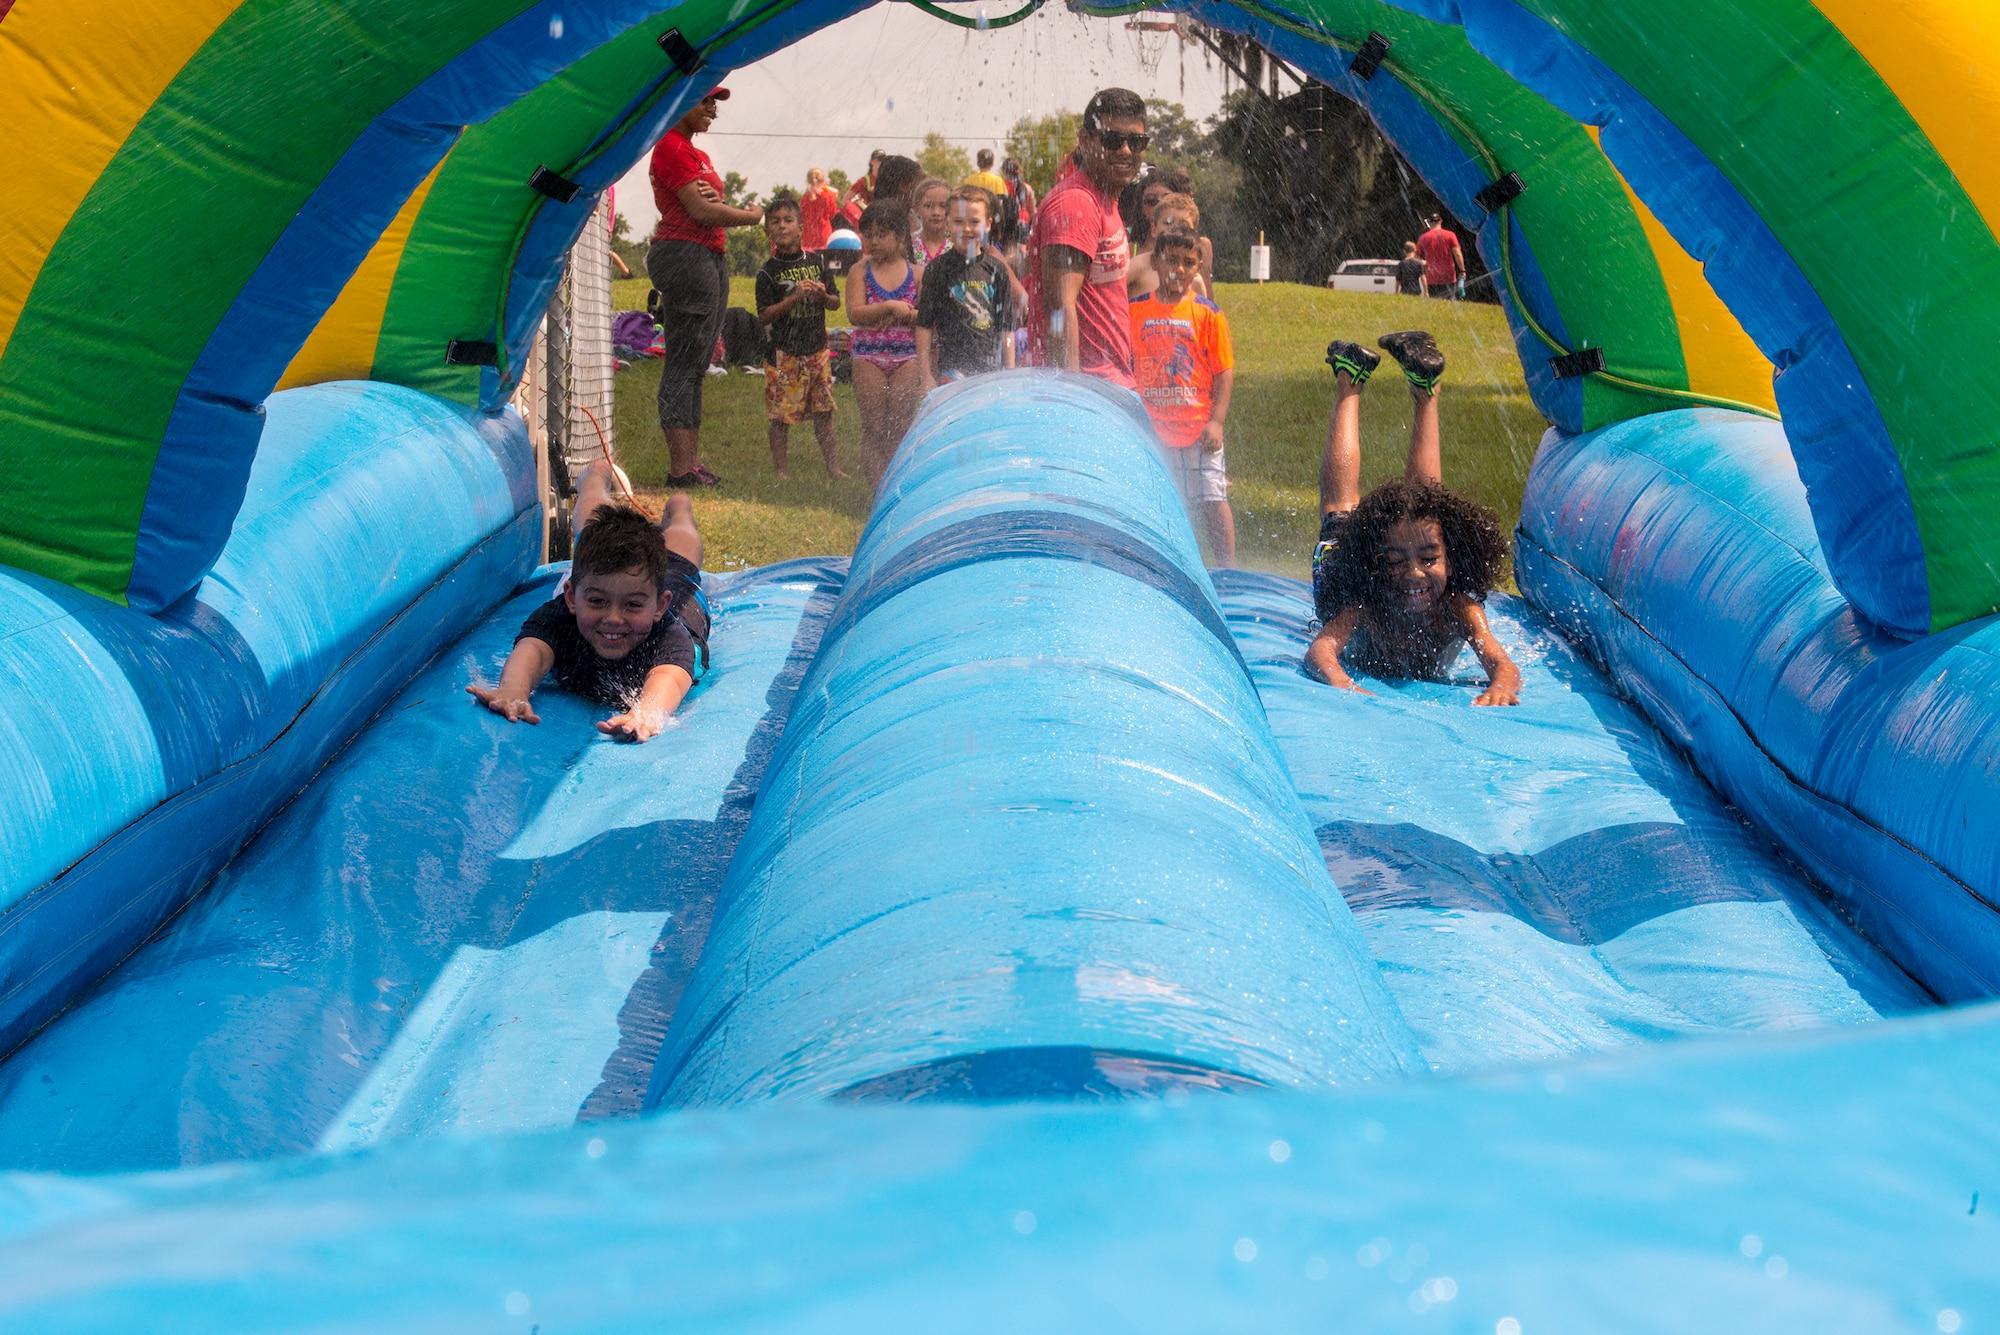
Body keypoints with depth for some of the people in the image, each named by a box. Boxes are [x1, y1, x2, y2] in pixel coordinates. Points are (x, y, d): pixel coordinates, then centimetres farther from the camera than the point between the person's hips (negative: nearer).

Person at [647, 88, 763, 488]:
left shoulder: (697, 154, 22)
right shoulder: (670, 147, -9)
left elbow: (712, 210, 16)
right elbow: (700, 211, -15)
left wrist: (711, 198, -8)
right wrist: (752, 216, 0)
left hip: (711, 257, 10)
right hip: (684, 255, -10)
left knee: (696, 365, 9)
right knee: (684, 363, -11)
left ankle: (692, 463, 11)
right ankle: (681, 468, -12)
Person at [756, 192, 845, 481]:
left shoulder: (815, 262, 7)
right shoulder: (769, 271, -4)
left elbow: (836, 302, 14)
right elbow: (765, 315, -10)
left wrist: (822, 296, -9)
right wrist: (795, 297, -19)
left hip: (817, 348, 3)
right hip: (783, 351, -3)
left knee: (823, 412, 8)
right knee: (781, 415, -1)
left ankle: (834, 468, 14)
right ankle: (781, 470, 9)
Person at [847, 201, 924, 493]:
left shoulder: (916, 274, 5)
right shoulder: (861, 272, 3)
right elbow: (855, 314, -10)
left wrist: (903, 314, -17)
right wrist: (889, 307, -20)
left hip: (907, 356, 0)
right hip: (868, 356, 0)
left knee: (900, 427, 1)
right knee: (873, 428, -2)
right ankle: (877, 488, -2)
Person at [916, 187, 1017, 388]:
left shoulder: (997, 269, 8)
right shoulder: (937, 269, -1)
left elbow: (1006, 328, 12)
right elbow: (924, 326, 0)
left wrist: (1010, 373, 9)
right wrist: (926, 376, -4)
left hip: (990, 367, 4)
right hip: (951, 366, -3)